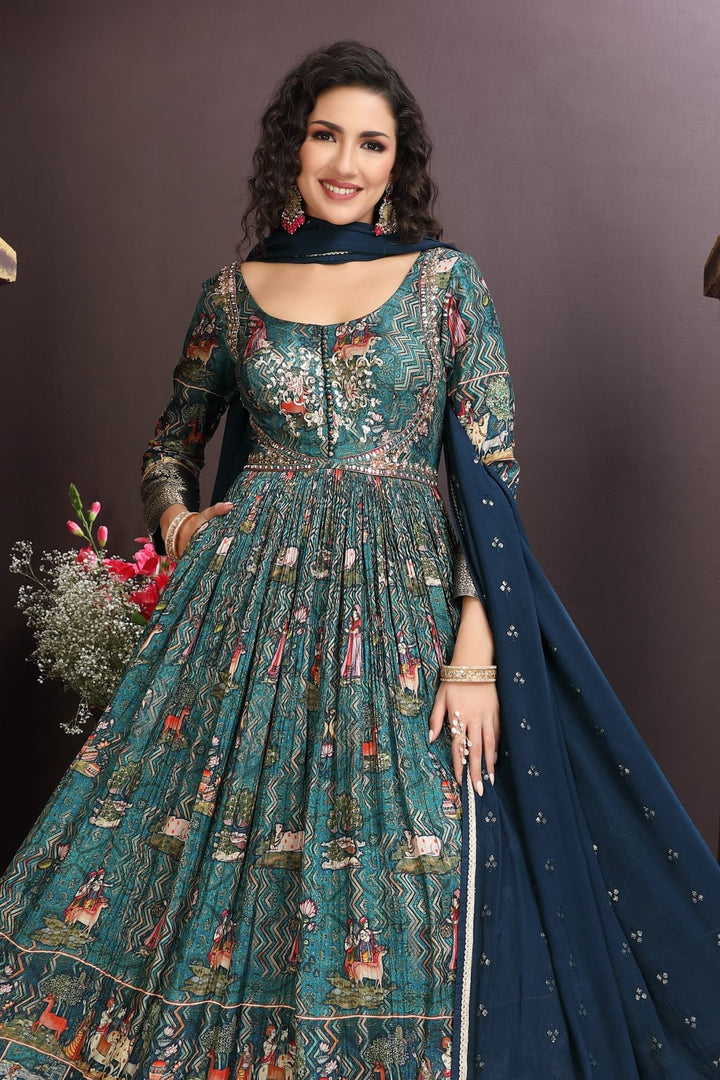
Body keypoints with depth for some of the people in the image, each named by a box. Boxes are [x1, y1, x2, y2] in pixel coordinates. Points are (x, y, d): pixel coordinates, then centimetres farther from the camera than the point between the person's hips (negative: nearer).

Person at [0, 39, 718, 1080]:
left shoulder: (445, 278, 3)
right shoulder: (233, 290, 9)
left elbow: (492, 473, -3)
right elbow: (172, 440, 22)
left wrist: (476, 646, -11)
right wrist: (176, 516, 0)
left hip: (409, 594, -1)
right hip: (248, 594, 2)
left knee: (395, 857, 2)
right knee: (226, 823, 4)